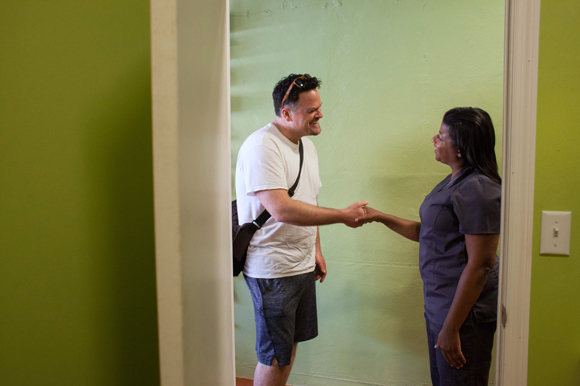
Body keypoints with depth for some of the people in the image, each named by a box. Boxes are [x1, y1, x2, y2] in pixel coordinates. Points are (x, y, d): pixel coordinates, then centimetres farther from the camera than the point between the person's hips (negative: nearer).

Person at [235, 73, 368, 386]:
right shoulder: (262, 146, -19)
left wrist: (315, 249, 18)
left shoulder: (307, 145, 11)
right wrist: (343, 215, -22)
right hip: (272, 269, -8)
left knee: (290, 343, 20)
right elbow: (282, 210, -28)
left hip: (303, 265, 9)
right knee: (275, 357, 4)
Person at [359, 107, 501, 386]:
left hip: (463, 309, -9)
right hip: (439, 304, 9)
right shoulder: (453, 182, 11)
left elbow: (480, 265, -23)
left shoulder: (478, 190, -20)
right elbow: (425, 232, 18)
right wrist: (380, 217, 15)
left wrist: (450, 327, -21)